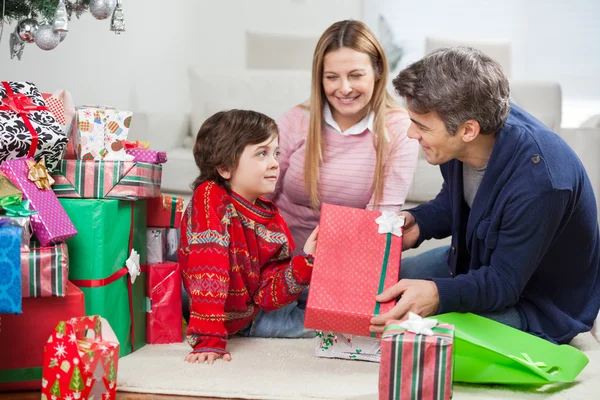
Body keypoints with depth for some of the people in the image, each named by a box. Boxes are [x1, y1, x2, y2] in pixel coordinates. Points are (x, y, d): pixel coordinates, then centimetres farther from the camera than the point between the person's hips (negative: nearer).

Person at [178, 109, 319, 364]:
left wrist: (305, 261, -20)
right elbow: (206, 270, -28)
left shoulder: (273, 221, -2)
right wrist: (209, 340, -34)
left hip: (244, 319, 5)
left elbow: (267, 294, -4)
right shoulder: (210, 197, -20)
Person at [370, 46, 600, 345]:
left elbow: (504, 283, -29)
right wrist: (418, 222, -10)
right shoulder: (459, 141, -14)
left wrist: (438, 295, -46)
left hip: (535, 307, -8)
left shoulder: (540, 181, -38)